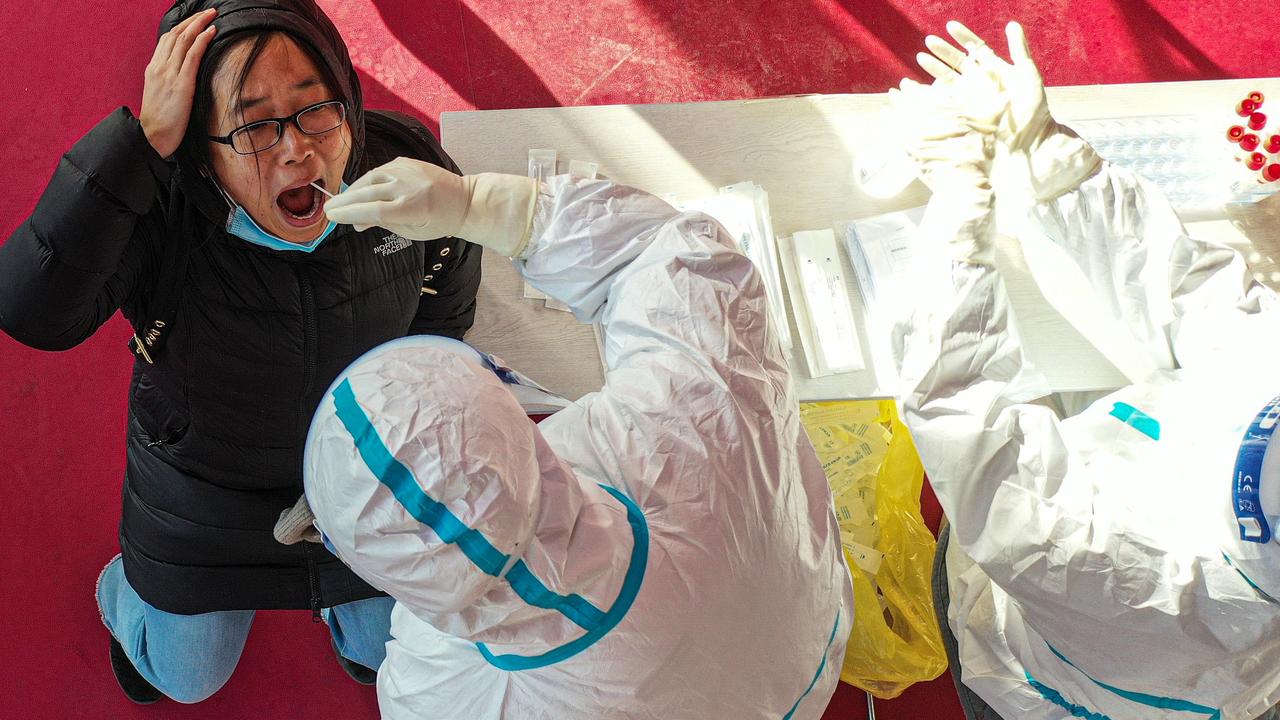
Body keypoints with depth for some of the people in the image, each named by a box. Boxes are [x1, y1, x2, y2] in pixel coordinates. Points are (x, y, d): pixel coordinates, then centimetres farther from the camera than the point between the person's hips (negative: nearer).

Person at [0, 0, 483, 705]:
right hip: (204, 484, -2)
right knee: (188, 678, 24)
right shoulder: (159, 208, -35)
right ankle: (123, 599, 57)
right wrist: (142, 141, -54)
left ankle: (337, 597, 61)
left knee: (383, 649, 26)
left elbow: (449, 286, -5)